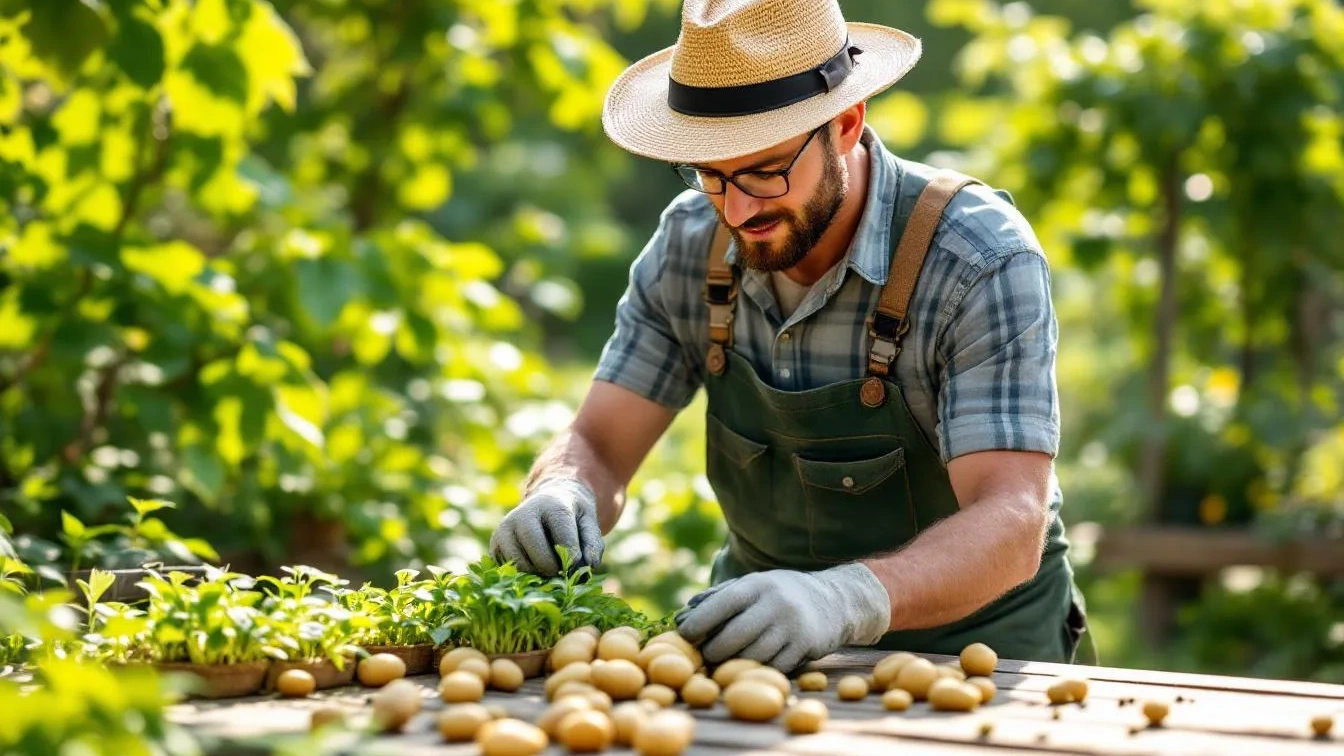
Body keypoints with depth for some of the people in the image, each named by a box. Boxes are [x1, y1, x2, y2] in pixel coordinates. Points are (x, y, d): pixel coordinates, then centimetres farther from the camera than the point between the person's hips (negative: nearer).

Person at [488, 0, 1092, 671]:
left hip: (967, 645, -3)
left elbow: (1009, 524, -29)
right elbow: (597, 447, -2)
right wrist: (560, 499, -27)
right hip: (763, 642, 3)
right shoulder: (690, 243, -6)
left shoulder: (983, 259, -21)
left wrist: (847, 598, -48)